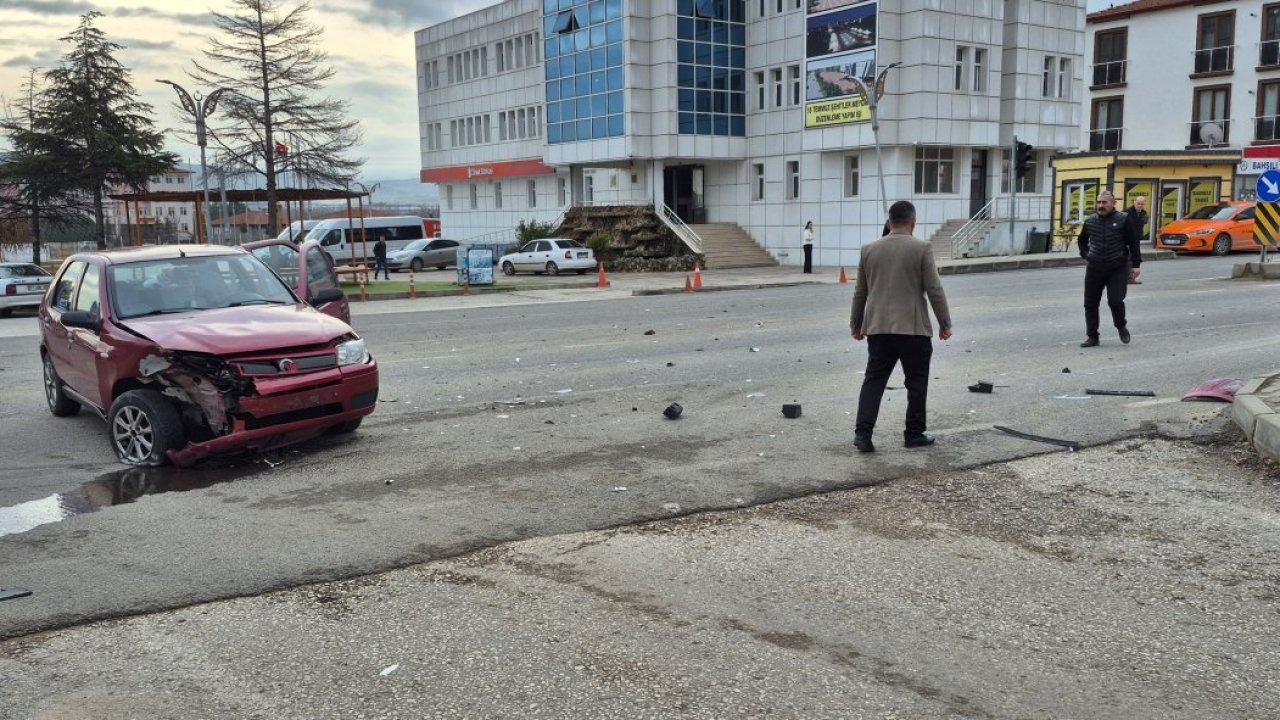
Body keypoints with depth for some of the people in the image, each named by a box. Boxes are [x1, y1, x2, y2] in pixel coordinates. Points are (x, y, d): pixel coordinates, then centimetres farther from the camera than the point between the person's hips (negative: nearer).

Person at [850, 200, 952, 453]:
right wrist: (945, 323, 3)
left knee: (874, 380, 6)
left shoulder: (869, 249, 6)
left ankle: (862, 432, -4)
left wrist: (856, 324, 21)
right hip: (914, 328, -3)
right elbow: (935, 290, -6)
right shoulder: (922, 248, -6)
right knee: (916, 383, 8)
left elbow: (860, 292, 12)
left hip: (878, 328, 3)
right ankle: (914, 434, 14)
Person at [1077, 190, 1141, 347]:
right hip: (1094, 269, 4)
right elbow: (1081, 241, 24)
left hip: (1117, 269, -4)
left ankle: (1121, 326, 18)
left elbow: (1133, 243, -1)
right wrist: (1086, 256, 9)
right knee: (1090, 304, 3)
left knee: (1115, 301, -12)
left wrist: (1135, 265, -4)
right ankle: (1092, 337, 13)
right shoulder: (1090, 221, 7)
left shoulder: (1123, 219, -3)